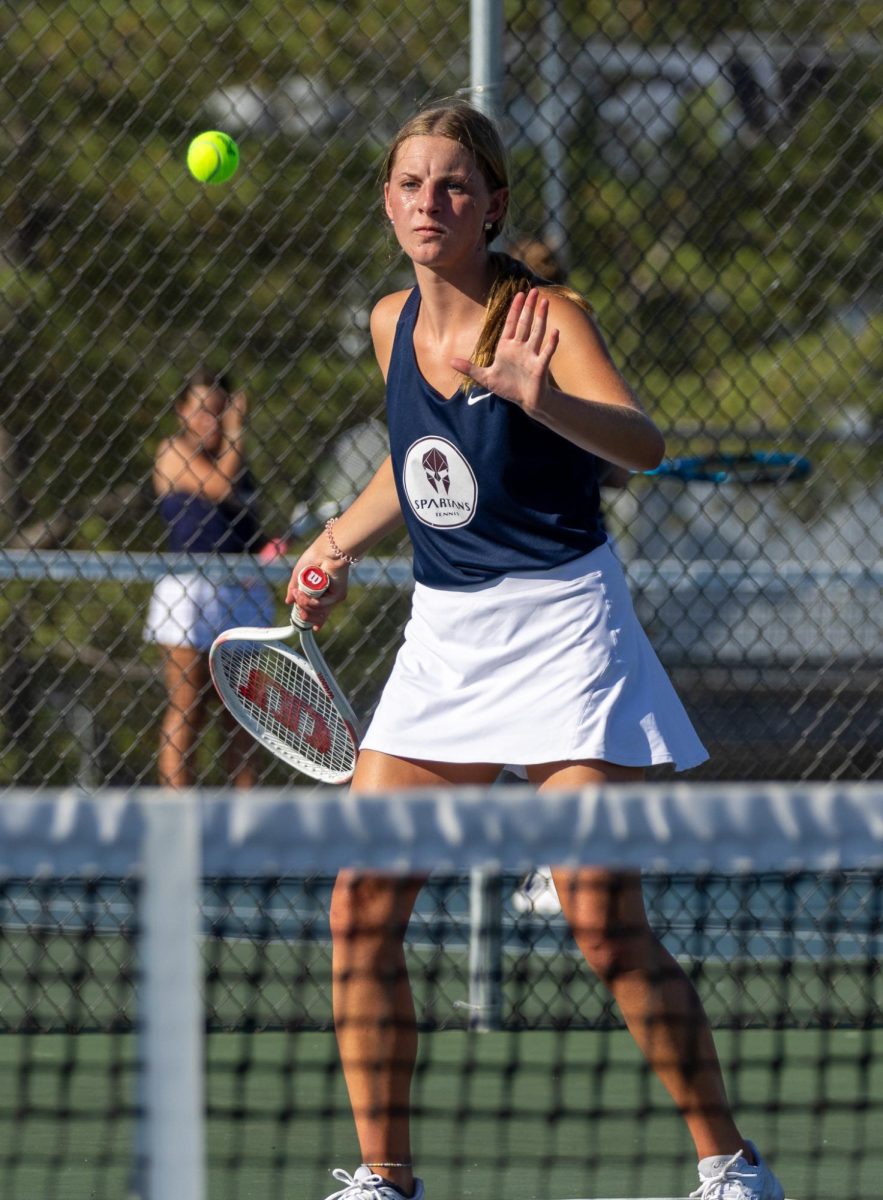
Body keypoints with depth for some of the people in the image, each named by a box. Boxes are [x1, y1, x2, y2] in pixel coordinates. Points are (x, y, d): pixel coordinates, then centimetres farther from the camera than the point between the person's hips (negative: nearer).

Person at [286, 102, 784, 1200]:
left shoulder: (543, 318, -13)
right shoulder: (393, 322, 6)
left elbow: (641, 442, -31)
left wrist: (539, 399, -49)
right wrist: (337, 545, 14)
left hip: (559, 625, -6)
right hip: (443, 635, 6)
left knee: (605, 929, -12)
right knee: (362, 914, -2)